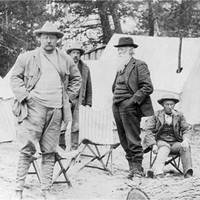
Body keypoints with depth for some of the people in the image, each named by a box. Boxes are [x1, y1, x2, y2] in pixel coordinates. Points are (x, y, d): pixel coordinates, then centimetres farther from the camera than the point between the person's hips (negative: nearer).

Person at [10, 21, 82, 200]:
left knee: (49, 152, 5)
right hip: (34, 108, -3)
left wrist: (69, 96, 15)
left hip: (56, 110, 3)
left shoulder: (66, 60, 14)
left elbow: (76, 78, 26)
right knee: (27, 149, -7)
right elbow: (15, 77, 7)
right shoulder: (27, 57, 5)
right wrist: (24, 95, -5)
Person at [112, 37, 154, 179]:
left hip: (129, 107, -8)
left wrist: (133, 100, -16)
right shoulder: (121, 67, 19)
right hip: (117, 107, 8)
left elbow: (148, 87, -11)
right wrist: (115, 100, 14)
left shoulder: (139, 65, -5)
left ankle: (138, 169, -1)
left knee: (133, 140, -7)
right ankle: (132, 167, 16)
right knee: (124, 141, 9)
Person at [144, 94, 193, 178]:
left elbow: (187, 129, 5)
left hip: (175, 143, 3)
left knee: (185, 147, -30)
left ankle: (188, 172, -34)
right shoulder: (156, 115, 4)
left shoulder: (179, 115, 10)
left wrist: (186, 140, -17)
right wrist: (154, 144, -14)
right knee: (164, 149, -37)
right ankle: (157, 172, -62)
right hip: (161, 142, -3)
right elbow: (148, 130, 0)